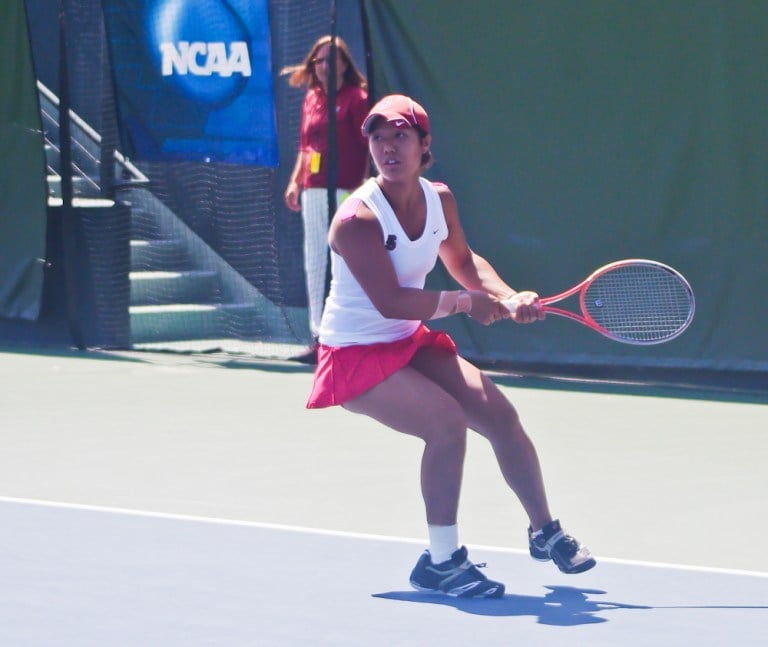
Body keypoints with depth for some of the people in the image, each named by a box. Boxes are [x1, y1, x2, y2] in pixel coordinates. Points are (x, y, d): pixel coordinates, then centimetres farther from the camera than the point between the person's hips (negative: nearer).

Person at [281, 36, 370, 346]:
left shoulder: (356, 98, -3)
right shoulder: (311, 99, 16)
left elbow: (370, 146, -7)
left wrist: (363, 186, -14)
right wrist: (295, 183, 15)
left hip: (345, 191, -7)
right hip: (313, 192, 7)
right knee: (314, 262, 8)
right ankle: (319, 332, 12)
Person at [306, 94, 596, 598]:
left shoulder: (439, 200, -1)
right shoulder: (358, 220, -25)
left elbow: (462, 260, 17)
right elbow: (391, 301, -30)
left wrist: (508, 297, 0)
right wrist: (464, 302, -23)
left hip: (412, 343, 8)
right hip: (356, 354, -8)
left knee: (499, 412, 2)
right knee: (447, 422, -27)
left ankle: (545, 532, 23)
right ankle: (441, 563, -18)